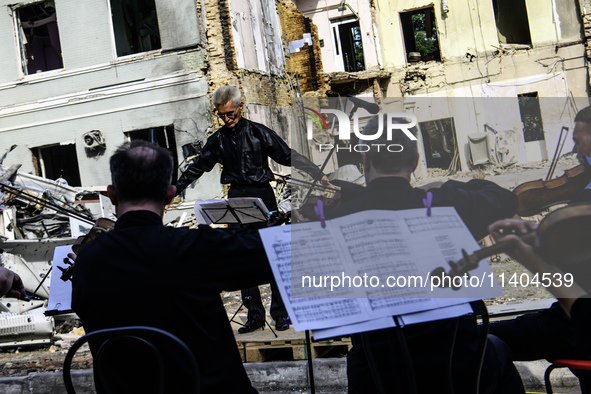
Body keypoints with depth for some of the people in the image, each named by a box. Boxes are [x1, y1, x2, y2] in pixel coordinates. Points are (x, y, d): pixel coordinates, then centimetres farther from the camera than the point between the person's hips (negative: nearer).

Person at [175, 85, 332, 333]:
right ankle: (255, 314, 8)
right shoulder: (217, 141, 9)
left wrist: (319, 175, -7)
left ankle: (281, 313, 5)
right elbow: (197, 168, 17)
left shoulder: (259, 133, -1)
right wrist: (174, 190, 14)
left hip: (262, 195, -3)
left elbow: (289, 156, -2)